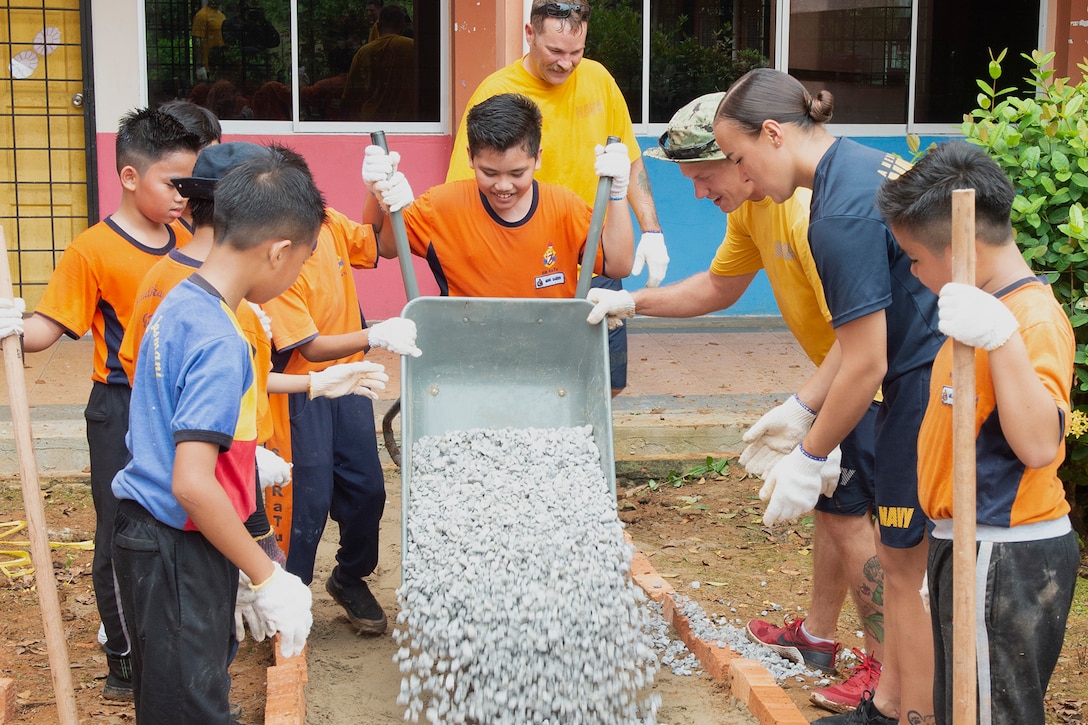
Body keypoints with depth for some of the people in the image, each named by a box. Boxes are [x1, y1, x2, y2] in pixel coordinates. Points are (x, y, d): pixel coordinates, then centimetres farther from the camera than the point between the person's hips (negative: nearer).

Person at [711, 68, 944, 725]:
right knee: (898, 552, 18)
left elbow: (865, 366, -19)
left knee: (910, 567, 2)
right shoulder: (865, 164, 10)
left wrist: (809, 456, -8)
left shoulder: (842, 214, -21)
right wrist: (800, 410, 18)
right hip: (928, 380, 10)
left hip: (930, 390, -10)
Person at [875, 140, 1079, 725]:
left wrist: (1001, 337, -42)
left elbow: (1040, 445, -35)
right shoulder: (989, 311, 10)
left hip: (1004, 561, -10)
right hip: (969, 546, 10)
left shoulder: (1035, 320, -22)